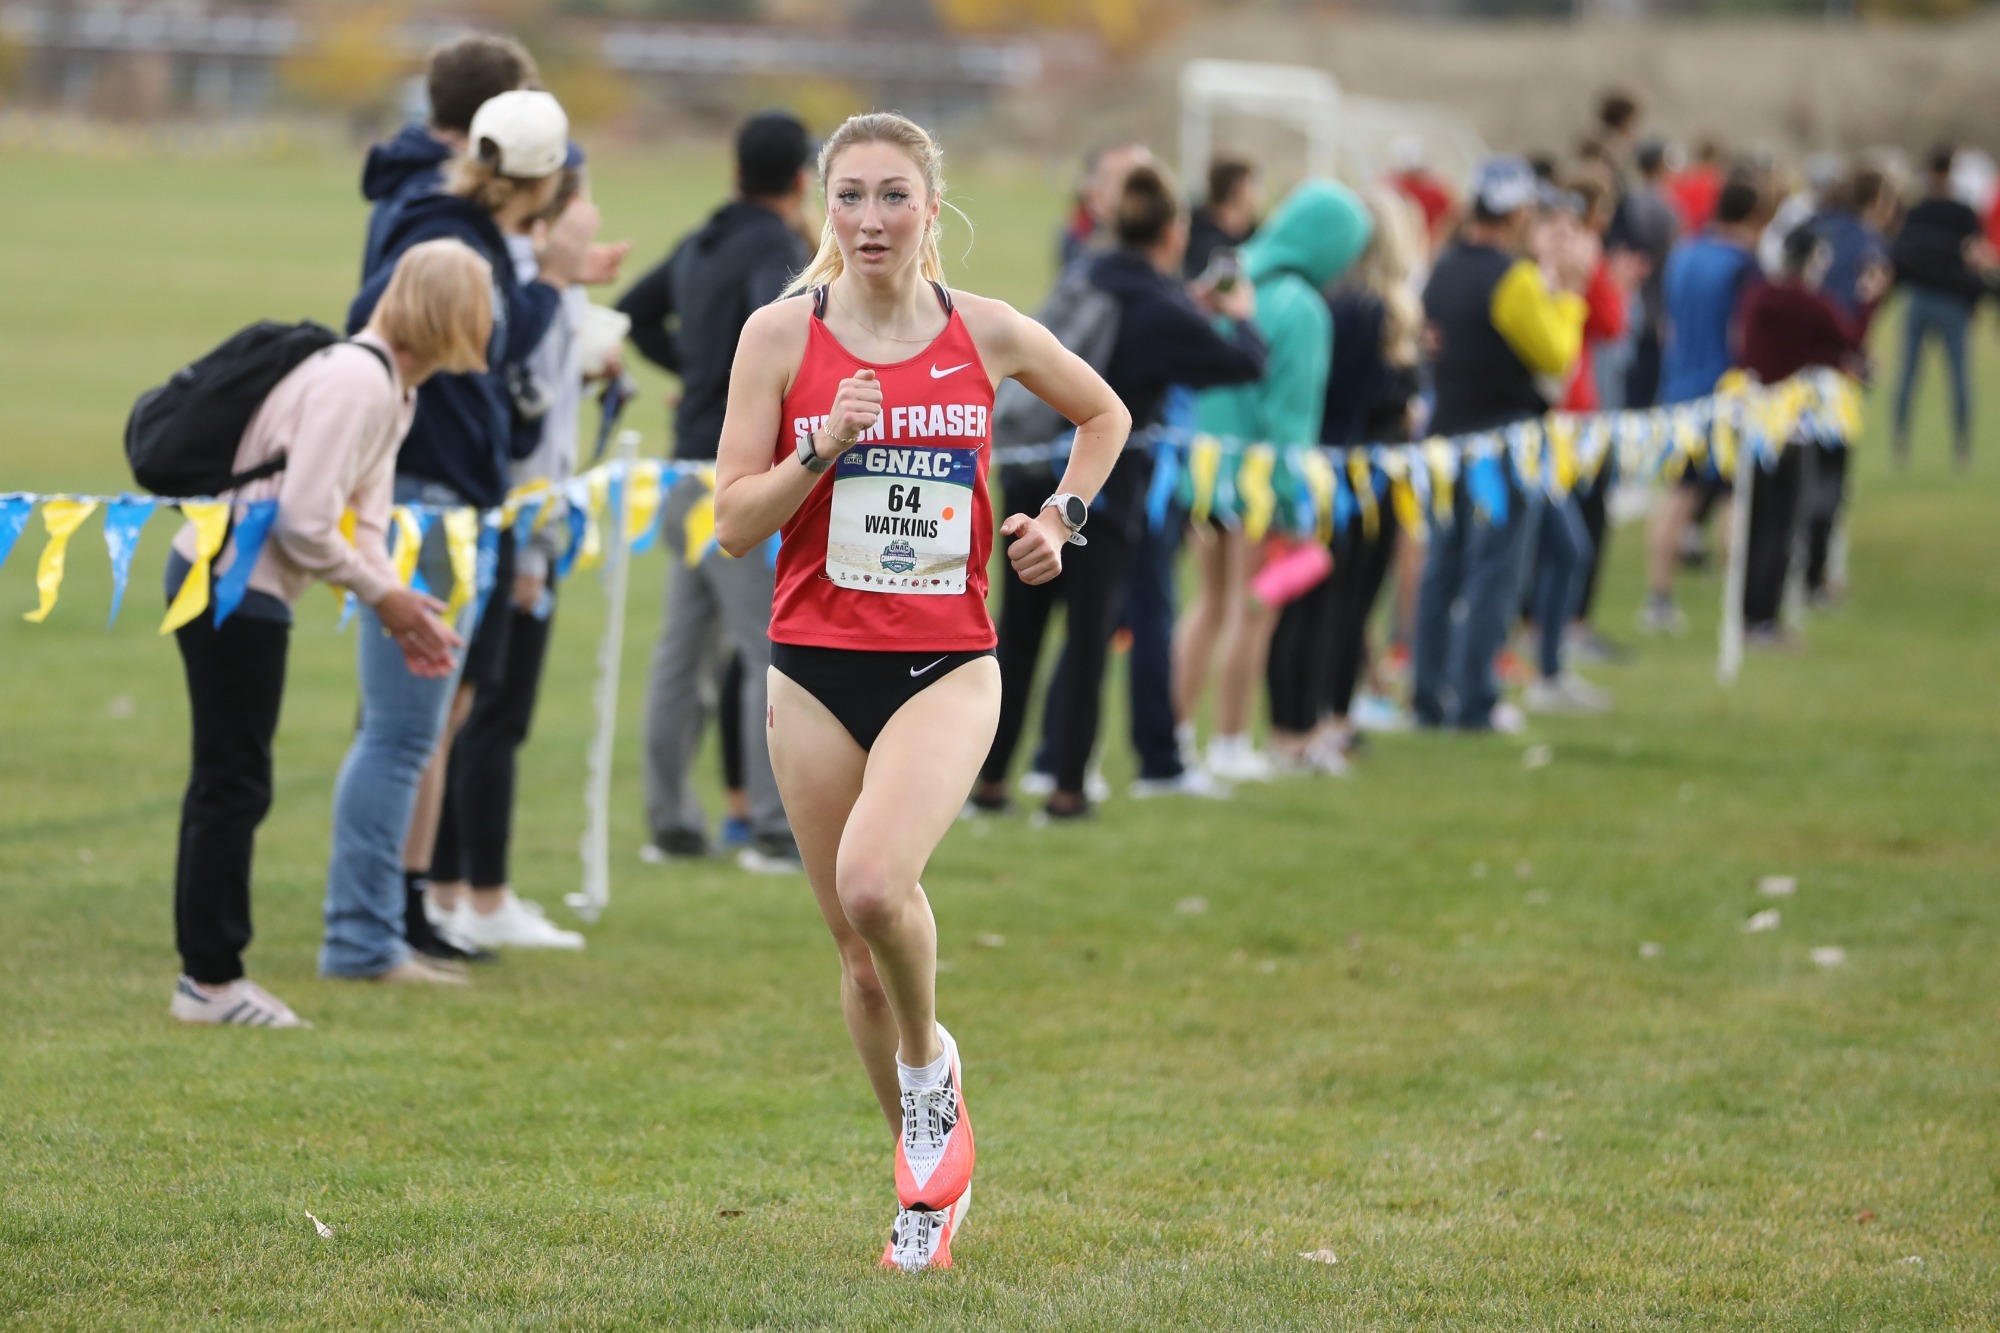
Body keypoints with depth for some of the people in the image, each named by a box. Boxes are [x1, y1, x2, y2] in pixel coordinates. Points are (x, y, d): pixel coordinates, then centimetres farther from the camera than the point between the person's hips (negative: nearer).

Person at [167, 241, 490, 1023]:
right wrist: (381, 594, -12)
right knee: (234, 783, -4)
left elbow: (359, 519, 13)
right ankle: (212, 980, 3)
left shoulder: (389, 388, 12)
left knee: (227, 782, 14)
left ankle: (206, 974, 20)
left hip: (231, 581, 10)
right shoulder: (357, 384, -20)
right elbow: (304, 520, -24)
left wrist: (396, 601, -2)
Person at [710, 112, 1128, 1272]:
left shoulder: (988, 334, 1)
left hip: (948, 664, -2)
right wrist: (821, 450, -17)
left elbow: (1104, 413, 21)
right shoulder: (782, 335, -1)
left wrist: (1064, 517, 7)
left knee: (874, 881, -27)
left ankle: (932, 1070, 2)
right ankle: (929, 1179, 25)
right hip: (818, 669, 2)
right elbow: (734, 522, -2)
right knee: (859, 949, 6)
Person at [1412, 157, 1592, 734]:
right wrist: (1568, 289, 0)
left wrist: (1550, 279, 20)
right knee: (1492, 575, -3)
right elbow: (1556, 355, -11)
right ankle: (1474, 703, -2)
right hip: (1500, 440, -8)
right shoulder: (1513, 279, -16)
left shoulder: (1444, 270, 9)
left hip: (1446, 432, 8)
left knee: (1444, 569, 12)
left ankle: (1429, 697, 13)